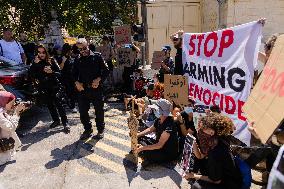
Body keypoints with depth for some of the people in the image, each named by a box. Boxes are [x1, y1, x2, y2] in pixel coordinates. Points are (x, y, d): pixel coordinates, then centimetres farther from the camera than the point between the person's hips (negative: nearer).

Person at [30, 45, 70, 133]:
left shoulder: (51, 60, 0)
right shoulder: (35, 63, 5)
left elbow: (59, 72, -2)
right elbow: (32, 75, -8)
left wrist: (52, 72, -20)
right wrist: (35, 63, -15)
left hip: (55, 86, -3)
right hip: (43, 88, 3)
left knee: (58, 103, -13)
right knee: (49, 105, 13)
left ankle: (65, 123, -6)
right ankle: (56, 120, 31)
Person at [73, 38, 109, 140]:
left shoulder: (97, 56, 0)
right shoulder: (78, 61, 10)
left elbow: (106, 70, -2)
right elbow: (74, 74, 16)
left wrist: (99, 79, -16)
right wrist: (76, 82, -4)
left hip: (96, 89, -3)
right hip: (83, 89, 4)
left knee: (99, 111, 9)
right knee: (83, 111, 9)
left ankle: (100, 130, 28)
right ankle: (88, 130, 29)